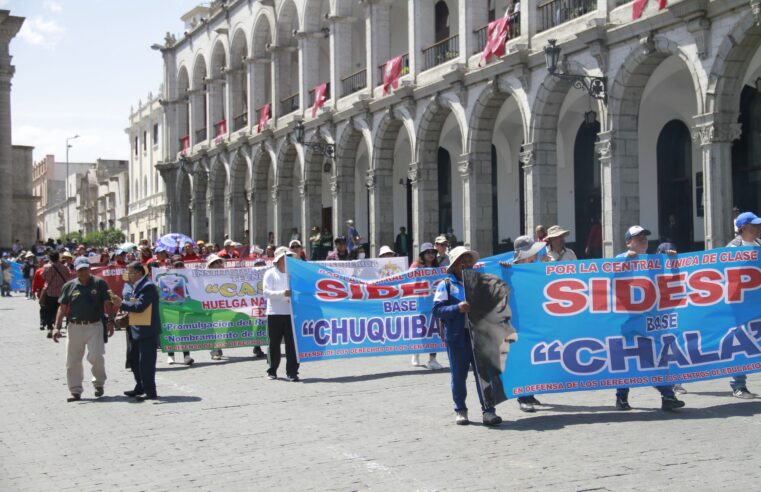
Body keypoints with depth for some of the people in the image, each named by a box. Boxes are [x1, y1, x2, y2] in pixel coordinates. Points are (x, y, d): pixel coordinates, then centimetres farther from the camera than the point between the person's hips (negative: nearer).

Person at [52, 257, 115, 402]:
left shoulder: (99, 283, 2)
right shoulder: (69, 286, 7)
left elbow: (107, 304, 2)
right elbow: (62, 308, 9)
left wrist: (110, 321, -7)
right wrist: (57, 327, 2)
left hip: (94, 326, -3)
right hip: (74, 327, 3)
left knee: (96, 357, -12)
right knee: (72, 361, 4)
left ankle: (99, 383, 13)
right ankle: (75, 391, 14)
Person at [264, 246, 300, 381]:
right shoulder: (270, 274, 3)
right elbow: (266, 292, -8)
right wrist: (282, 293, -22)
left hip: (290, 313, 2)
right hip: (275, 313, -2)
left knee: (292, 344, -4)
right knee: (274, 343, 5)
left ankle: (292, 372, -1)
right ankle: (272, 371, 17)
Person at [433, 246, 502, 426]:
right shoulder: (446, 285, 2)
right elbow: (437, 310, -6)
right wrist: (457, 308, -19)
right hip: (457, 337, -3)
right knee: (458, 376, 6)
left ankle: (488, 411, 4)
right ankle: (460, 411, 18)